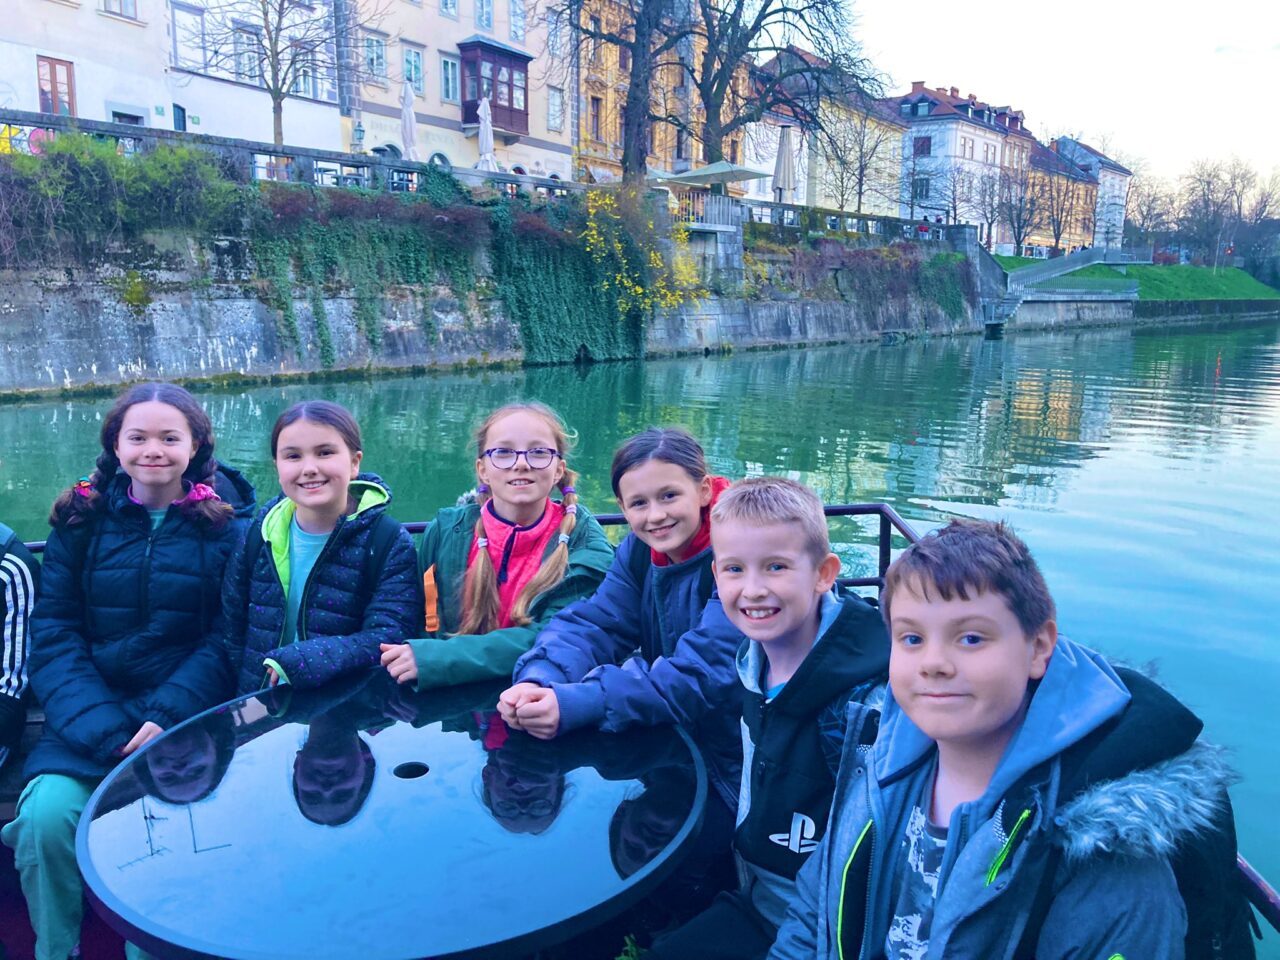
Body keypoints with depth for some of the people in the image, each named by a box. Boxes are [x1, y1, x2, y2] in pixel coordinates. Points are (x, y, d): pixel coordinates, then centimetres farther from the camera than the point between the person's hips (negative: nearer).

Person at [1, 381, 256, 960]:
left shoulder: (229, 526, 2)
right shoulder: (81, 521, 8)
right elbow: (54, 635, 1)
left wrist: (168, 716, -16)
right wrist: (105, 731, -12)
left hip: (185, 713, -2)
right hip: (89, 714, 2)